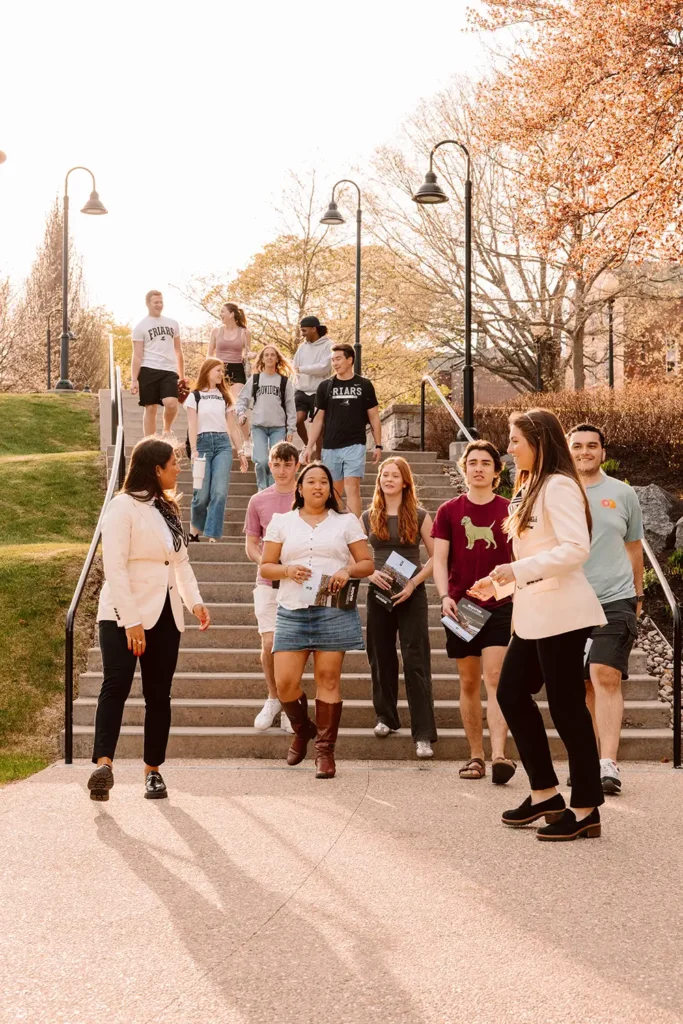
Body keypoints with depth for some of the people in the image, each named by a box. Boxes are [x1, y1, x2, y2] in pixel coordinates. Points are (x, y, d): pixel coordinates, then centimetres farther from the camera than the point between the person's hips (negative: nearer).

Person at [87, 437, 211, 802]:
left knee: (158, 693, 7)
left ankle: (153, 771, 14)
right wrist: (130, 621, -21)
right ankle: (103, 764, -27)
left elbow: (181, 560, 19)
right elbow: (115, 567, -16)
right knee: (116, 685, -18)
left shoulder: (167, 508, 16)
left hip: (165, 614, 7)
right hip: (124, 614, -7)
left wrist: (194, 600, 3)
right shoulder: (123, 506, -9)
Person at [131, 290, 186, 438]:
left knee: (171, 403, -18)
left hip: (169, 371, 2)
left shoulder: (172, 324, 15)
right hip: (148, 370, -2)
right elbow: (137, 356, -2)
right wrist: (134, 380, -10)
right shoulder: (140, 327, 3)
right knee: (150, 408, -1)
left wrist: (182, 376, 17)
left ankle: (167, 430, 9)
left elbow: (178, 352, 21)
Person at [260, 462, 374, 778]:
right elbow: (265, 567, 12)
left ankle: (325, 750, 6)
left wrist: (348, 571, -10)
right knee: (284, 682, -5)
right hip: (292, 611, 1)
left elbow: (367, 563, 11)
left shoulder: (346, 522, 12)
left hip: (334, 611, -1)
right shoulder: (282, 523, 13)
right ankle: (302, 729, 24)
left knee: (328, 680, -3)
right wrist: (287, 570, -8)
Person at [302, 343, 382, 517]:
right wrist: (309, 446, 4)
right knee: (334, 492, 9)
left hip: (354, 445, -3)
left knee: (352, 488, -12)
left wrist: (378, 445, 2)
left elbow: (374, 417, 7)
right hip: (330, 447, 3)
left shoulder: (364, 385, 3)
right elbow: (318, 419, 10)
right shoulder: (325, 386, 7)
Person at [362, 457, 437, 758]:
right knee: (381, 658, 10)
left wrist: (414, 582, -12)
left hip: (411, 595, -3)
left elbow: (436, 557, 0)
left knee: (416, 662, -9)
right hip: (378, 594, 3)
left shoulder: (419, 517, 1)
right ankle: (386, 717, 29)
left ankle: (424, 734, -11)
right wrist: (371, 574, -9)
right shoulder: (368, 518, 7)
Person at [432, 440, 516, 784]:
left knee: (495, 678, -13)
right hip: (460, 608, 2)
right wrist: (444, 596, -12)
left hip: (499, 607, -2)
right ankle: (475, 756, 15)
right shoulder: (449, 511, 6)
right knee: (469, 682, 7)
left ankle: (499, 755, -21)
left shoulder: (508, 511, 5)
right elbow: (440, 560, 3)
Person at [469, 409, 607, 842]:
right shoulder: (530, 489, 17)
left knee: (566, 706, -5)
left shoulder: (558, 486, -13)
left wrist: (519, 569, -24)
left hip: (560, 612, -10)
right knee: (512, 694, 12)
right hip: (533, 613, 10)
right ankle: (545, 793, 20)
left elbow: (577, 548, -24)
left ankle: (586, 810, 3)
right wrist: (499, 583, 16)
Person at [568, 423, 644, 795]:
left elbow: (634, 547, 16)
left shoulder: (623, 495, 6)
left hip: (615, 600, -2)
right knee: (582, 685, 8)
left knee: (605, 676, -16)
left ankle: (609, 765, -21)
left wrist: (637, 596, 18)